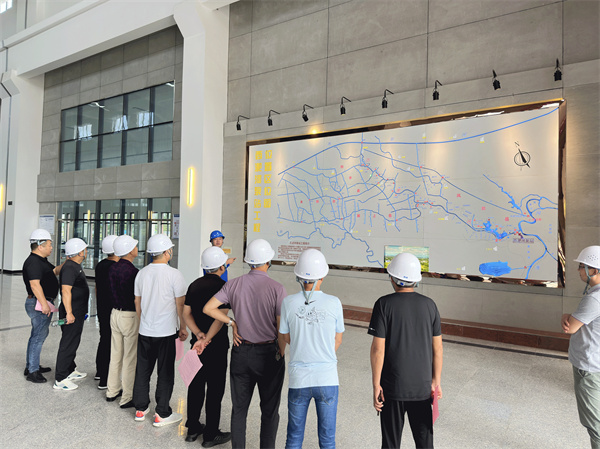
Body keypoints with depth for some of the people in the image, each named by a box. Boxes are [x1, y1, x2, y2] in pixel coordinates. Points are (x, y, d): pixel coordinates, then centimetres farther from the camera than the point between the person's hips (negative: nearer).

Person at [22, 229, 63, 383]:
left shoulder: (41, 260, 14)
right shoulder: (33, 262, -19)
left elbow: (55, 271, 21)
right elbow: (35, 284, -25)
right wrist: (44, 304, -26)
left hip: (43, 303, 11)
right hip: (39, 304, -11)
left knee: (38, 334, 19)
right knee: (38, 336, -5)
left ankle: (31, 366, 31)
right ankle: (32, 372, 3)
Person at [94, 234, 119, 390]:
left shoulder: (100, 265, 8)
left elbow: (97, 288, 16)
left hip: (102, 309, 9)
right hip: (113, 311, -9)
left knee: (104, 340, 22)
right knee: (111, 343, -1)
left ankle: (100, 372, 38)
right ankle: (105, 380, 6)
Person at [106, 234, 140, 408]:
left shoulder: (113, 268, 3)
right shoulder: (133, 272, -22)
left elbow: (111, 290, 11)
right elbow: (138, 298, -19)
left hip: (115, 313, 8)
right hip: (130, 316, -8)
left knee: (115, 355, 20)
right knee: (130, 358, 3)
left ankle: (112, 391, 33)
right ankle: (127, 398, 13)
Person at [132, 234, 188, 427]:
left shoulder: (142, 273, 3)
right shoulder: (174, 274, -14)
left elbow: (137, 302, 12)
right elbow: (180, 305, -10)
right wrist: (183, 327, 2)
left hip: (144, 331, 5)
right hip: (166, 331, -5)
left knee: (143, 370, 17)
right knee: (165, 373, 5)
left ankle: (141, 408, 29)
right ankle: (162, 414, 12)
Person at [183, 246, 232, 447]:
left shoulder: (194, 285, 4)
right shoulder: (223, 287, -16)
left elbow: (186, 313, 2)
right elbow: (220, 317, -25)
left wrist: (199, 335, -7)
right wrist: (206, 340, -21)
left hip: (197, 343, 6)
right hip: (217, 346, -6)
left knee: (196, 386, 17)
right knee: (215, 390, 5)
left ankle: (192, 429, 30)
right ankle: (211, 435, 16)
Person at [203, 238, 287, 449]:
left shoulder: (234, 284, -5)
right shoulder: (276, 289, -16)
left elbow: (208, 308, -3)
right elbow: (282, 329, -15)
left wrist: (232, 322, 4)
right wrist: (280, 354, 0)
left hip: (241, 352, 4)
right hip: (268, 353, -3)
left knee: (239, 408, 17)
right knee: (269, 410, 13)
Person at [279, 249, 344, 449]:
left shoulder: (288, 302, -10)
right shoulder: (334, 303, -11)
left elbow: (287, 338, 5)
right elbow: (337, 340, 3)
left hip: (298, 379, 1)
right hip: (327, 379, 0)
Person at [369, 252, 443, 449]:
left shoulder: (384, 304, -13)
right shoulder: (429, 305, -2)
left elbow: (378, 348, -14)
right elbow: (437, 347, 2)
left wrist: (376, 385, -7)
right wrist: (436, 381, 11)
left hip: (392, 387, -3)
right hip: (422, 386, 3)